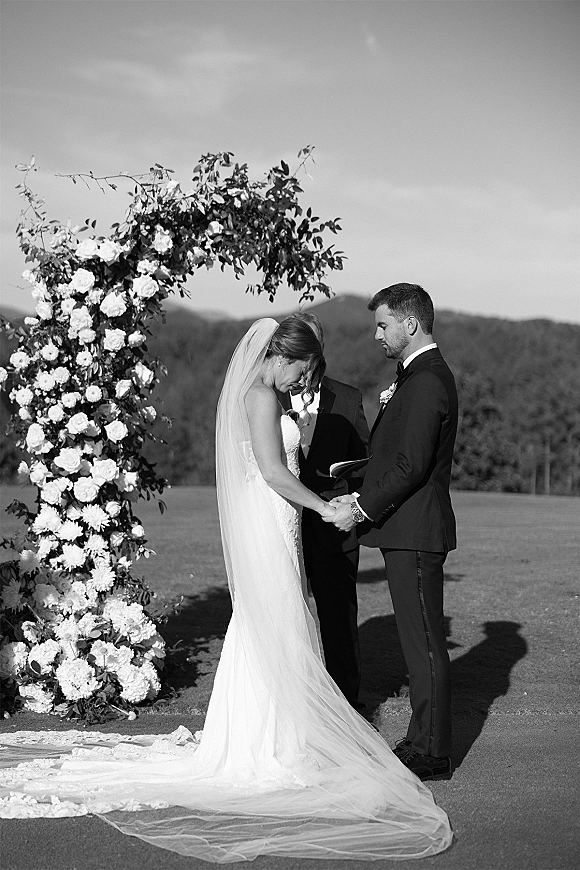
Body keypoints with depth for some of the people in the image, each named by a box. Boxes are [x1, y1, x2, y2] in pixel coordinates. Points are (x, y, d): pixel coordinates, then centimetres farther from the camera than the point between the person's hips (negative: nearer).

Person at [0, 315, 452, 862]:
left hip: (257, 522, 10)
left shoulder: (247, 394, 15)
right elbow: (273, 472, -22)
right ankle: (281, 747, 3)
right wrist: (324, 507, -14)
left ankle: (248, 736, 22)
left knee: (257, 627, 15)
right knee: (278, 630, -4)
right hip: (268, 523, -10)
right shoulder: (261, 396, -15)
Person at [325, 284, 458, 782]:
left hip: (414, 533, -10)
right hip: (410, 530, 10)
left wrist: (362, 508, -16)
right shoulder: (426, 374, 16)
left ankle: (431, 754, 4)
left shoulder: (425, 382, -17)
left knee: (425, 642, -3)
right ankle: (425, 741, 22)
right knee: (421, 641, 14)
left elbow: (411, 465, -22)